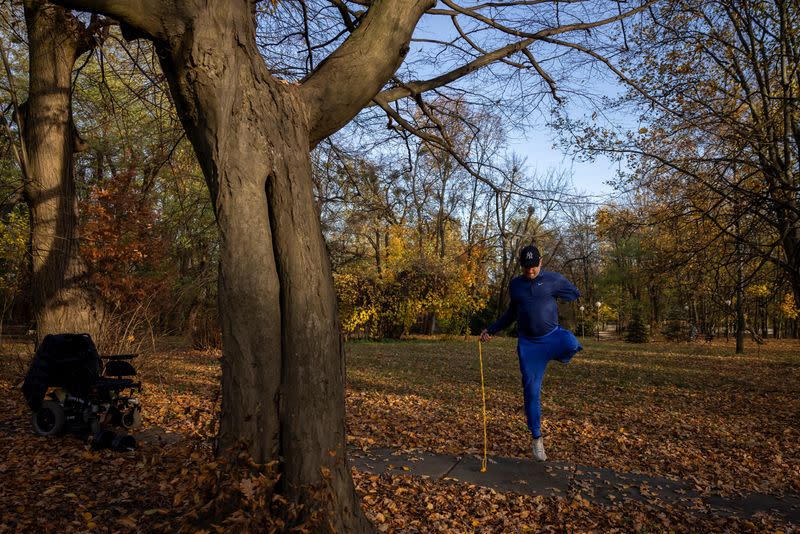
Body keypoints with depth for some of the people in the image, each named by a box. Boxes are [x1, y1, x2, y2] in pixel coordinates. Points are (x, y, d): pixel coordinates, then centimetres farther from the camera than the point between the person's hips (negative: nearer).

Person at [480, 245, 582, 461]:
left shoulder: (554, 280, -2)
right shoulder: (515, 285, 8)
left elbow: (577, 295, 4)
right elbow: (511, 313, 21)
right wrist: (491, 330, 19)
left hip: (553, 336, -2)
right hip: (528, 344, 2)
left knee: (571, 344, -37)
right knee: (531, 391, -1)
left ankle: (559, 355, 2)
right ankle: (537, 437, 17)